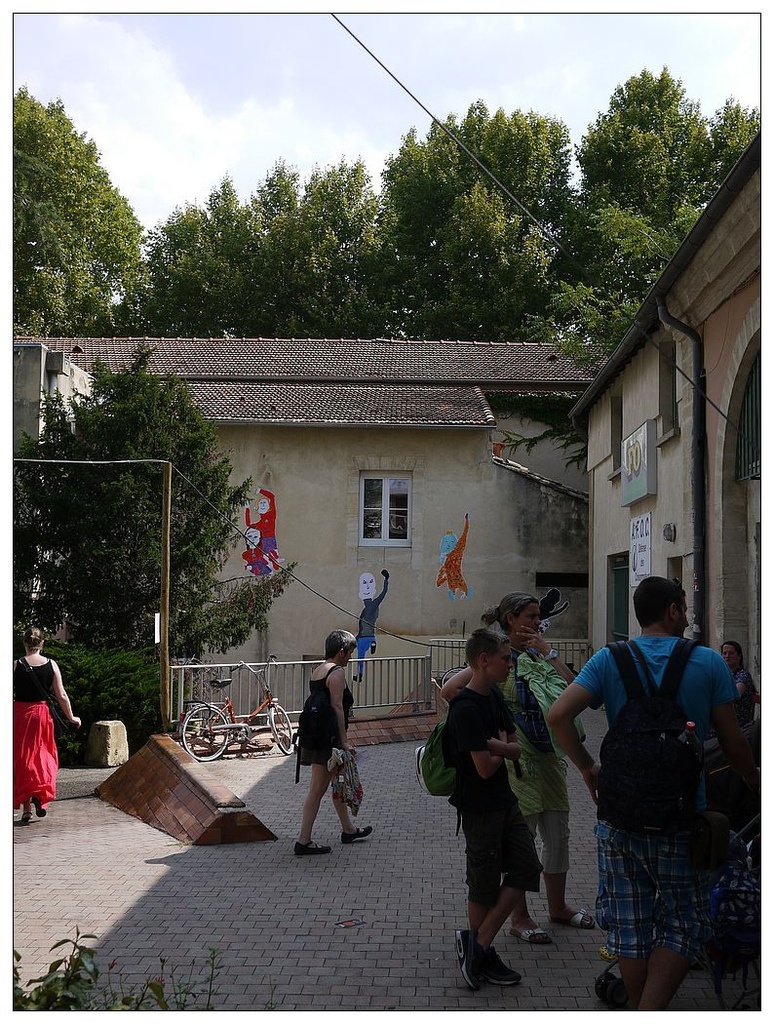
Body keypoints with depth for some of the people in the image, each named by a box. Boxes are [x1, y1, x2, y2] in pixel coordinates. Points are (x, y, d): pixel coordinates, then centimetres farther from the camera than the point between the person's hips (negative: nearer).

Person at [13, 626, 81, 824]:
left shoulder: (17, 665, -7)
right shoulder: (51, 665, -3)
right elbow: (61, 696, 0)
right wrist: (71, 717, 12)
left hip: (19, 714, -1)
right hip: (41, 714, 1)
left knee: (22, 758, 8)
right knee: (43, 755, 17)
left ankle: (26, 809, 7)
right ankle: (41, 793, -6)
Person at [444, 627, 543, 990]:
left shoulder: (494, 697, 7)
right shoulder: (466, 708, -22)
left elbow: (516, 748, 6)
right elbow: (485, 767, -24)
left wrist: (497, 746, -16)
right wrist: (502, 748, -4)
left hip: (505, 802, 9)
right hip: (479, 807, -9)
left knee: (526, 868, 7)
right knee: (485, 885, 3)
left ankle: (477, 945, 12)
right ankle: (482, 952, 21)